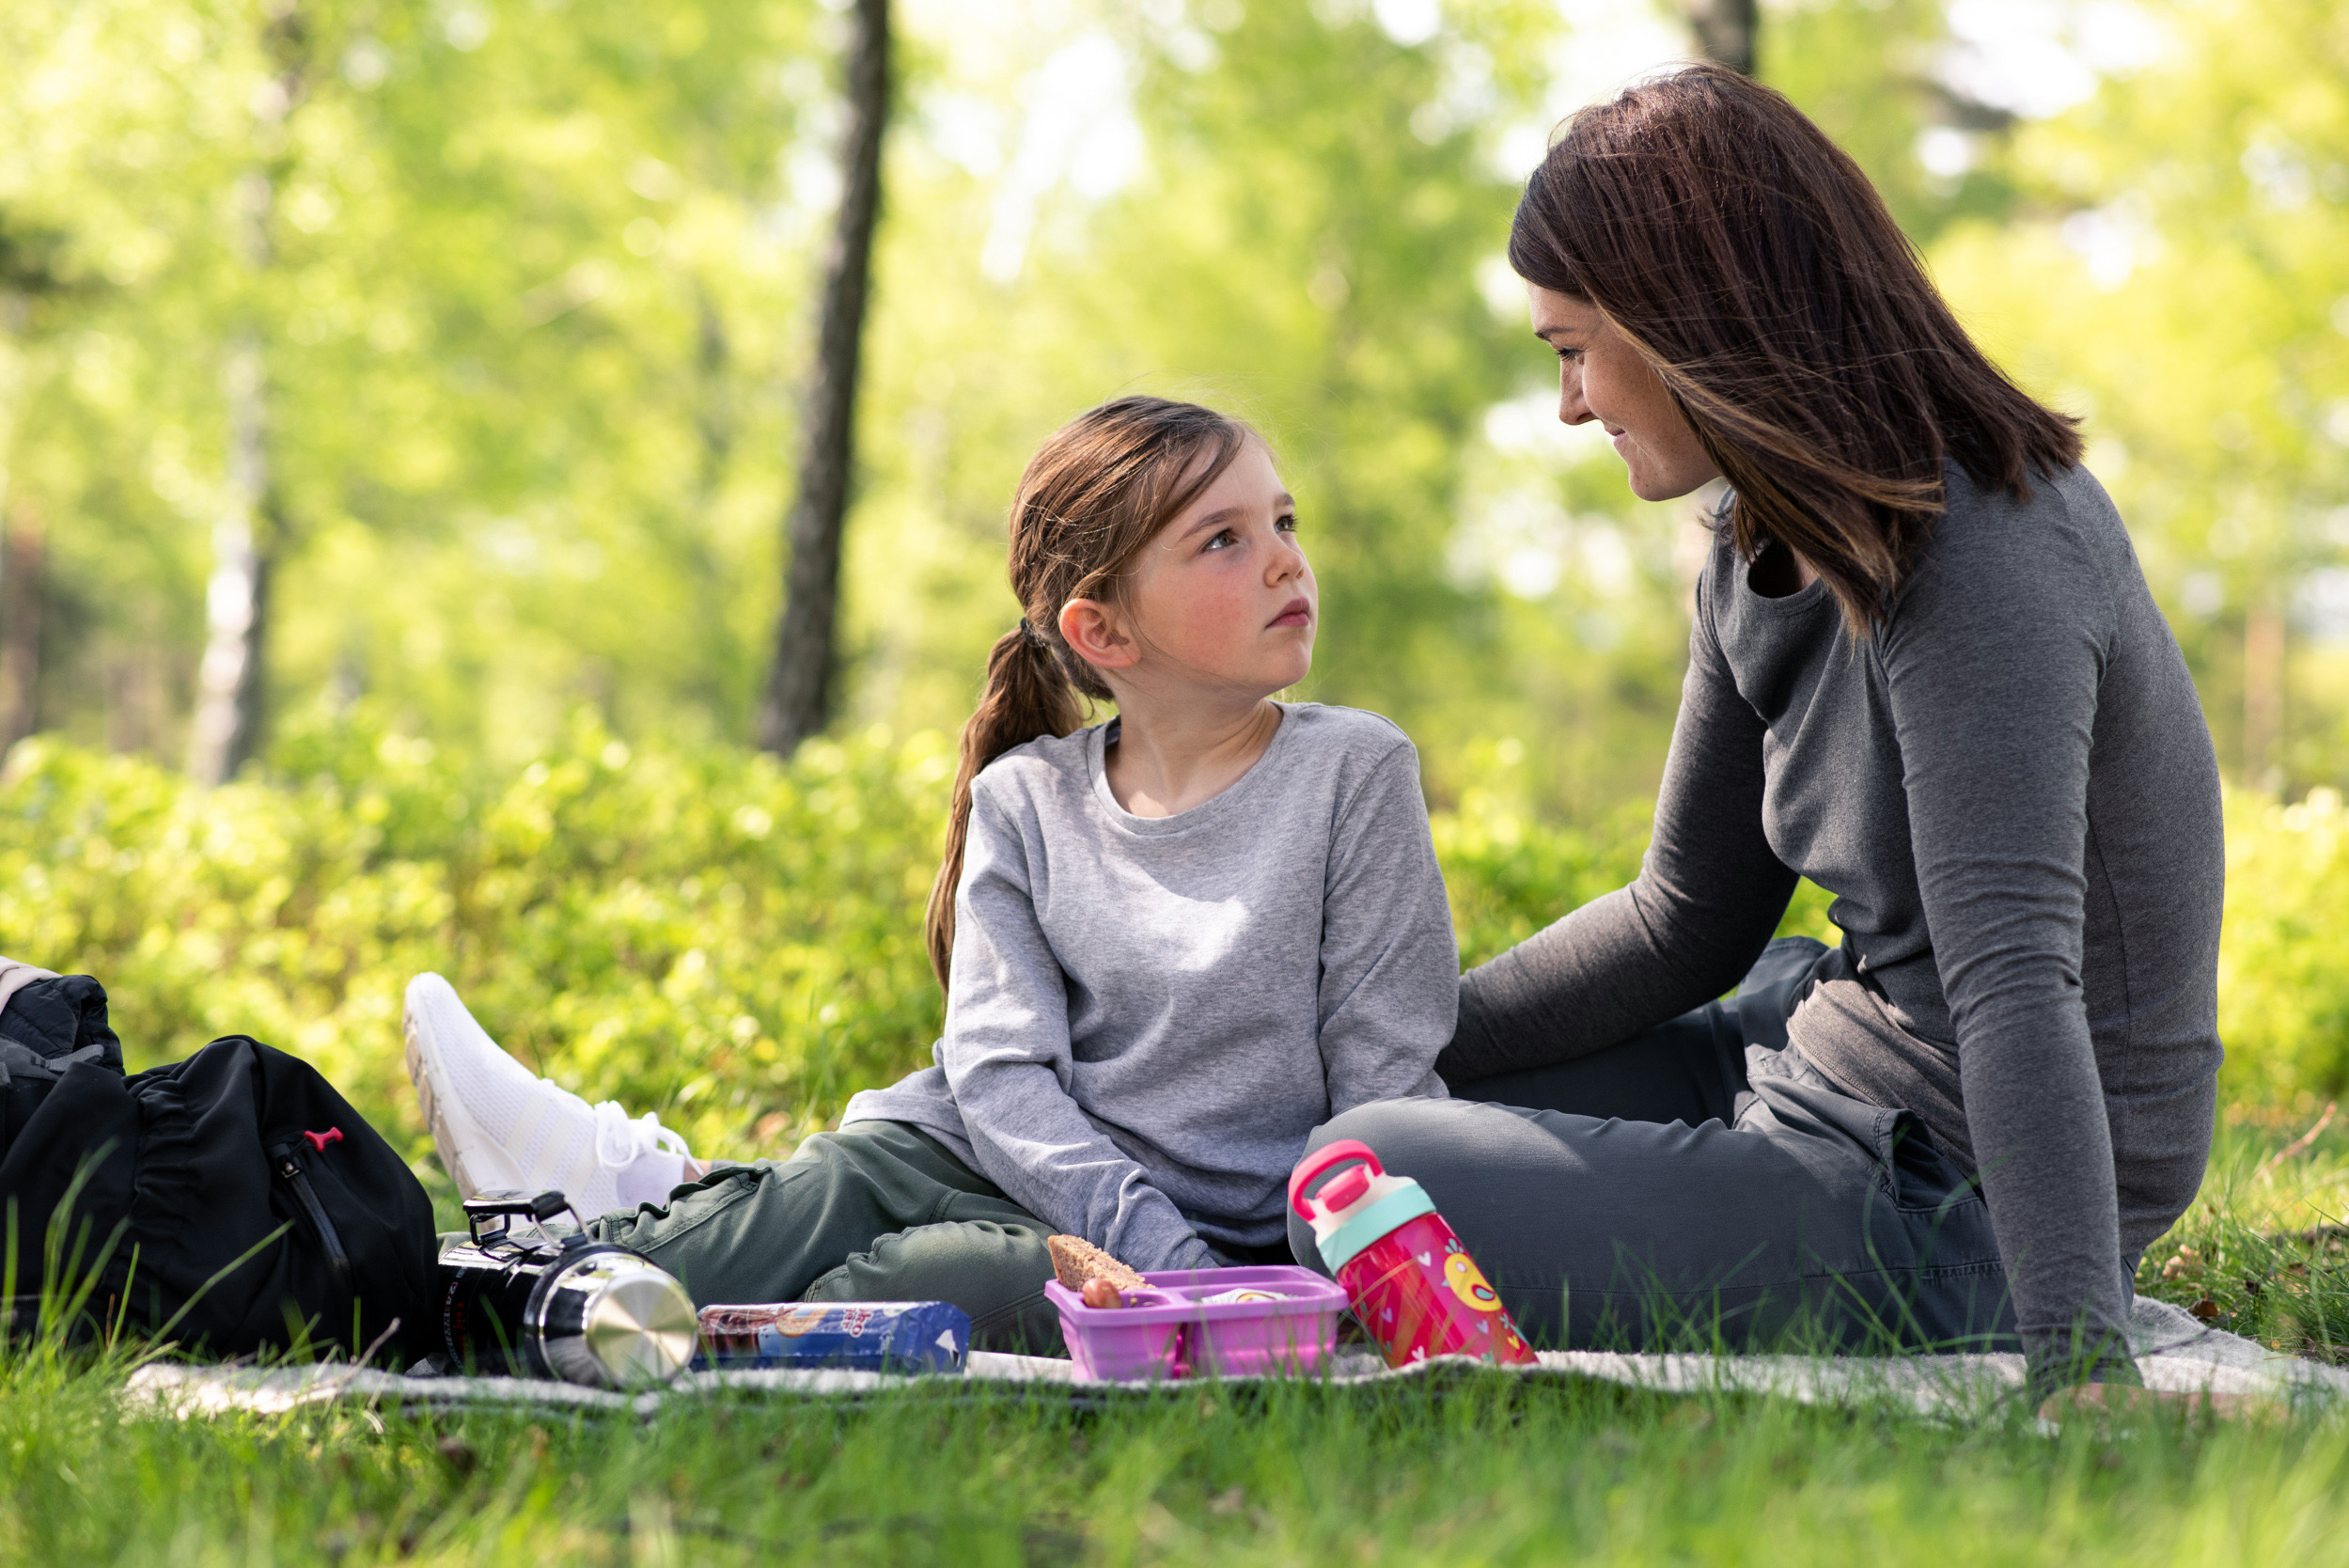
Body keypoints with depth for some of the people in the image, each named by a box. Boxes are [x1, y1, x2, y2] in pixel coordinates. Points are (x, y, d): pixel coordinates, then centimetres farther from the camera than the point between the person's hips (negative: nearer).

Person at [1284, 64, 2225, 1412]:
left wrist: (2081, 1361, -42)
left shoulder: (1977, 569, -24)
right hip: (1831, 1086, 10)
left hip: (1959, 1219, -10)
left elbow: (2016, 978, -35)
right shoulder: (1766, 559, 6)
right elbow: (1687, 921, 15)